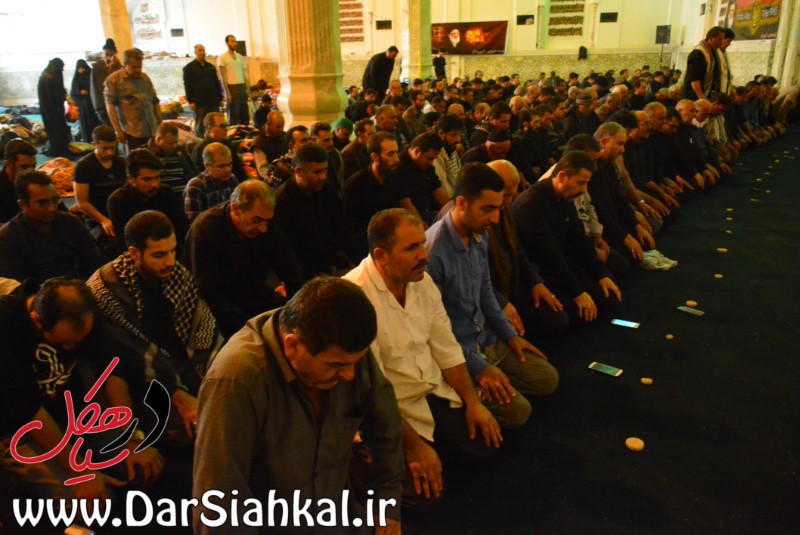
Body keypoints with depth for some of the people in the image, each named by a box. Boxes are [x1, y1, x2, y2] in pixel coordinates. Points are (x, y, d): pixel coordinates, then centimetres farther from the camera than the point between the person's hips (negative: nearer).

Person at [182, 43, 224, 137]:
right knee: (200, 126, 0)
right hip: (199, 103, -4)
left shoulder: (210, 67, 17)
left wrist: (220, 98, 13)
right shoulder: (189, 68, 2)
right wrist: (190, 101, -11)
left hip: (213, 101, 5)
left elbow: (217, 83, 19)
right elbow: (187, 85, -3)